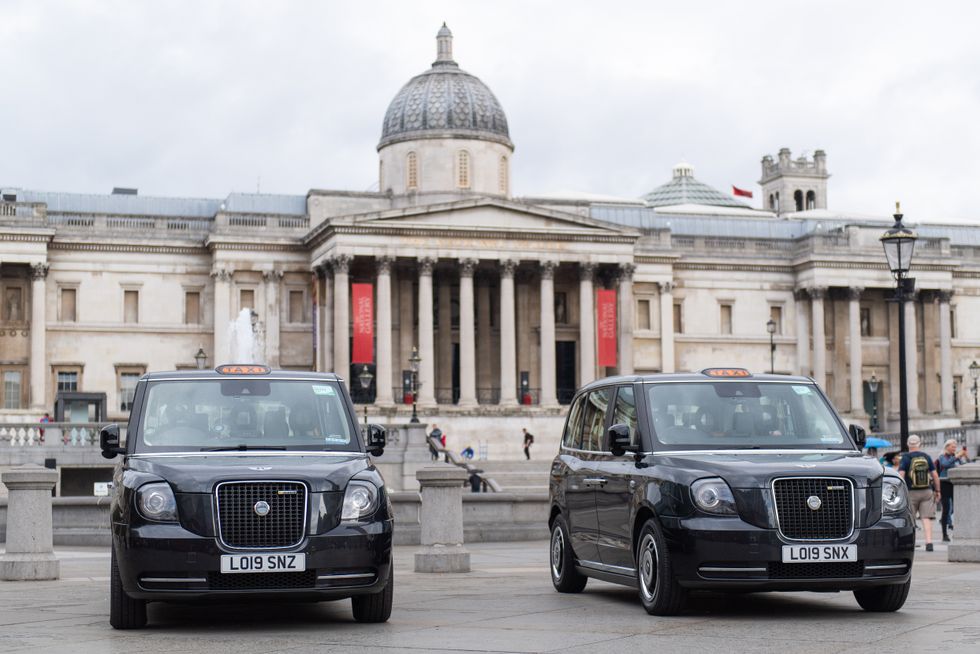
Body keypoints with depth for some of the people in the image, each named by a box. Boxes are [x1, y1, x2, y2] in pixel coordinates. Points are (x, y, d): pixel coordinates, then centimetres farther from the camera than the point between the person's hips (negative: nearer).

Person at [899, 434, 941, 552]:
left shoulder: (906, 457, -5)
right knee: (926, 518, -2)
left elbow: (901, 475, -14)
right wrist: (937, 490, 15)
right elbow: (935, 475, 6)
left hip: (911, 492, -2)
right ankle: (929, 542, -13)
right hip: (927, 491, 2)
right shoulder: (926, 457, 6)